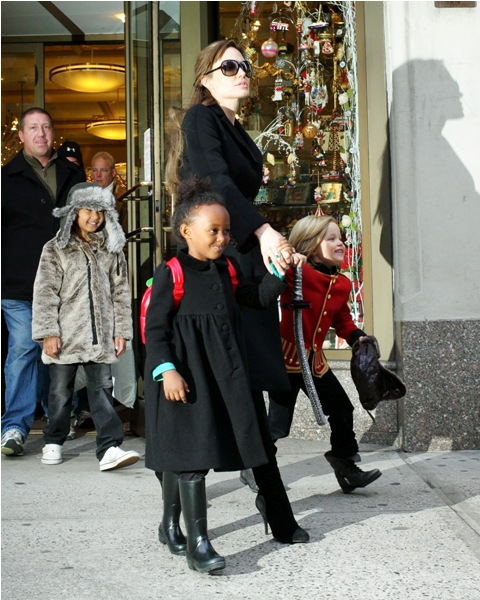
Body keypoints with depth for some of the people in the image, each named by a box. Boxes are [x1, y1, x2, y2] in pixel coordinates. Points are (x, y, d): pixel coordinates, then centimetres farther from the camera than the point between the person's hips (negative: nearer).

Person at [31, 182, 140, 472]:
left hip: (101, 337, 2)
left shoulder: (112, 250, 10)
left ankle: (109, 447, -6)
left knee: (103, 390, -2)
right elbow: (45, 294, -3)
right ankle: (54, 442, 25)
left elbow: (121, 293, 11)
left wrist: (121, 331, 6)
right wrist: (48, 333, -10)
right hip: (66, 336, -2)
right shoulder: (56, 249, 1)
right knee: (61, 391, 8)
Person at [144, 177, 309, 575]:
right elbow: (156, 328, -11)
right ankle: (197, 542, 0)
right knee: (191, 451, -7)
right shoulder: (171, 274, -8)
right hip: (187, 374, -7)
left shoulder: (228, 270, 11)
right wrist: (167, 371, -21)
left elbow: (259, 299, 15)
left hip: (226, 373, 7)